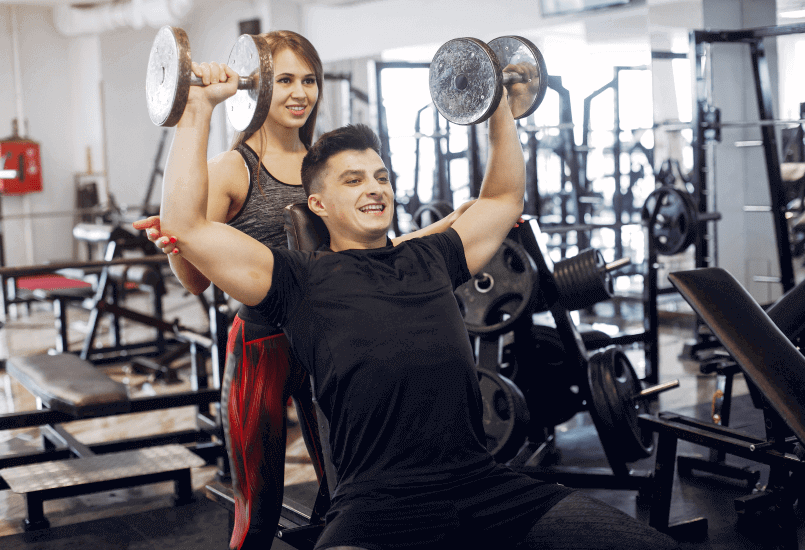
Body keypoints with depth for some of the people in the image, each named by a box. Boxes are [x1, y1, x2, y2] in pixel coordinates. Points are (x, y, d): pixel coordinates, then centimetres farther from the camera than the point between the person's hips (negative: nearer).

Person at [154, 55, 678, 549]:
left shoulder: (429, 257, 24)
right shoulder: (302, 279, 10)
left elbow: (504, 198, 39)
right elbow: (186, 225, 2)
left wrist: (500, 107, 36)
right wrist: (199, 109, 4)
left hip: (486, 483, 5)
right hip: (379, 507, -4)